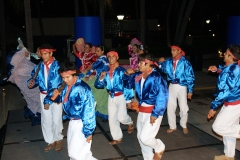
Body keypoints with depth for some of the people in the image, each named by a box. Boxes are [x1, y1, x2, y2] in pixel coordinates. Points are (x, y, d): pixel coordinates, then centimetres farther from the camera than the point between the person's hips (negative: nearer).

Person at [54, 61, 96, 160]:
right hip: (72, 121, 9)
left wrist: (88, 131, -20)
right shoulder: (67, 86, 2)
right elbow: (64, 100, 18)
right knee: (72, 151, 20)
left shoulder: (82, 88, -25)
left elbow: (89, 110, -23)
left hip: (81, 124, -9)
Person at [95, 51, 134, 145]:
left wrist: (128, 99, -16)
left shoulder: (122, 71, -10)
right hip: (111, 97, 6)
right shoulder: (107, 72, 7)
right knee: (112, 118, 7)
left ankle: (130, 123, 25)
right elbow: (98, 85, 8)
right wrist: (101, 77, -12)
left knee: (121, 117, -11)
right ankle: (117, 138, 21)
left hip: (121, 96, -5)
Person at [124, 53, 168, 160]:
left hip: (153, 111, -8)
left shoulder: (156, 77, -20)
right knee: (140, 137, 15)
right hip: (142, 111, 8)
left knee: (145, 137, -13)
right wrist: (128, 75, 2)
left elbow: (162, 97, -23)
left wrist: (155, 114, -22)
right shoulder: (139, 76, 4)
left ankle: (160, 147, 20)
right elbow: (129, 84, 23)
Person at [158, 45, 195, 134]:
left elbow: (190, 76, -10)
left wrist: (190, 90, -10)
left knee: (183, 108, 7)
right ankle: (172, 126, 24)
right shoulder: (169, 61, 0)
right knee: (170, 107, 8)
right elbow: (163, 70, 11)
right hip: (172, 86, 4)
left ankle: (184, 126, 29)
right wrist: (160, 63, -9)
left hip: (182, 86, -4)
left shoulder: (185, 62, -11)